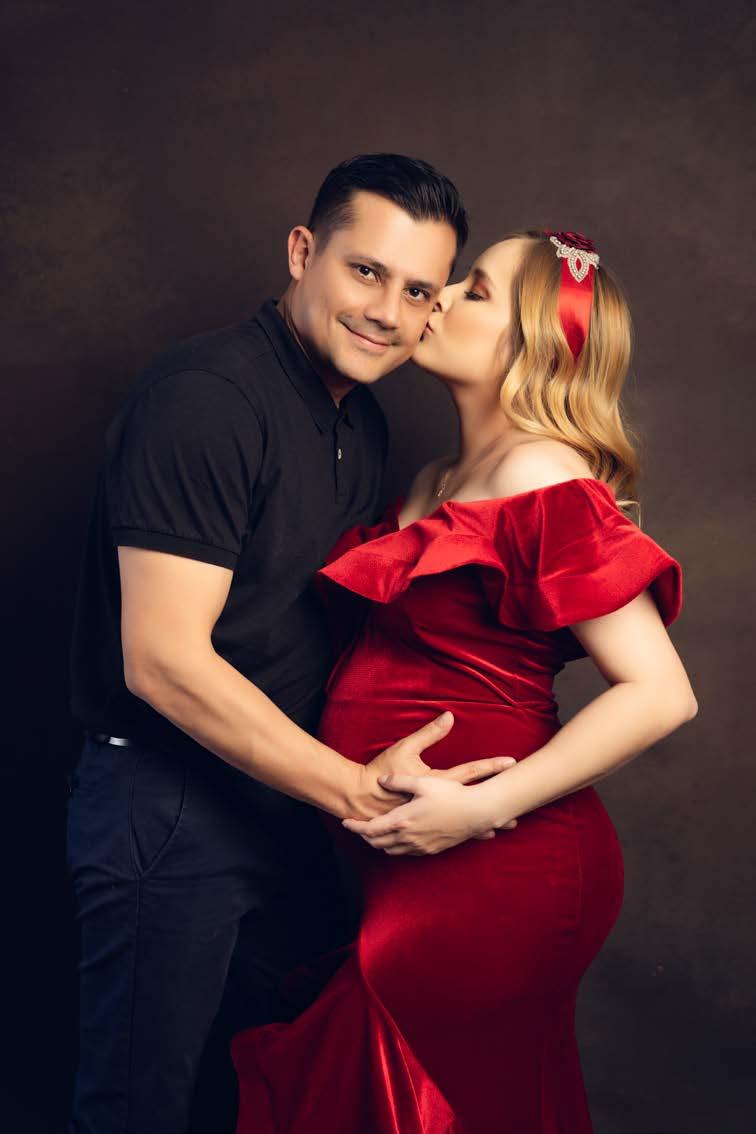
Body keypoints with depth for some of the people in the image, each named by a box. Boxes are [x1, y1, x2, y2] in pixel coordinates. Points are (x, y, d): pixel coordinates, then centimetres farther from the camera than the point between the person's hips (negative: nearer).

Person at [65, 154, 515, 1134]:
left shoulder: (361, 419, 7)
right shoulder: (205, 397, -22)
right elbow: (163, 659, -26)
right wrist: (355, 788, -22)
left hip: (284, 794, 8)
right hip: (167, 807, -8)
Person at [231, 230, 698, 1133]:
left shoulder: (545, 481, -14)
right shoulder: (439, 481, 12)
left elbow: (660, 694, -20)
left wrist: (486, 805, -22)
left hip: (488, 868, -8)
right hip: (410, 867, 8)